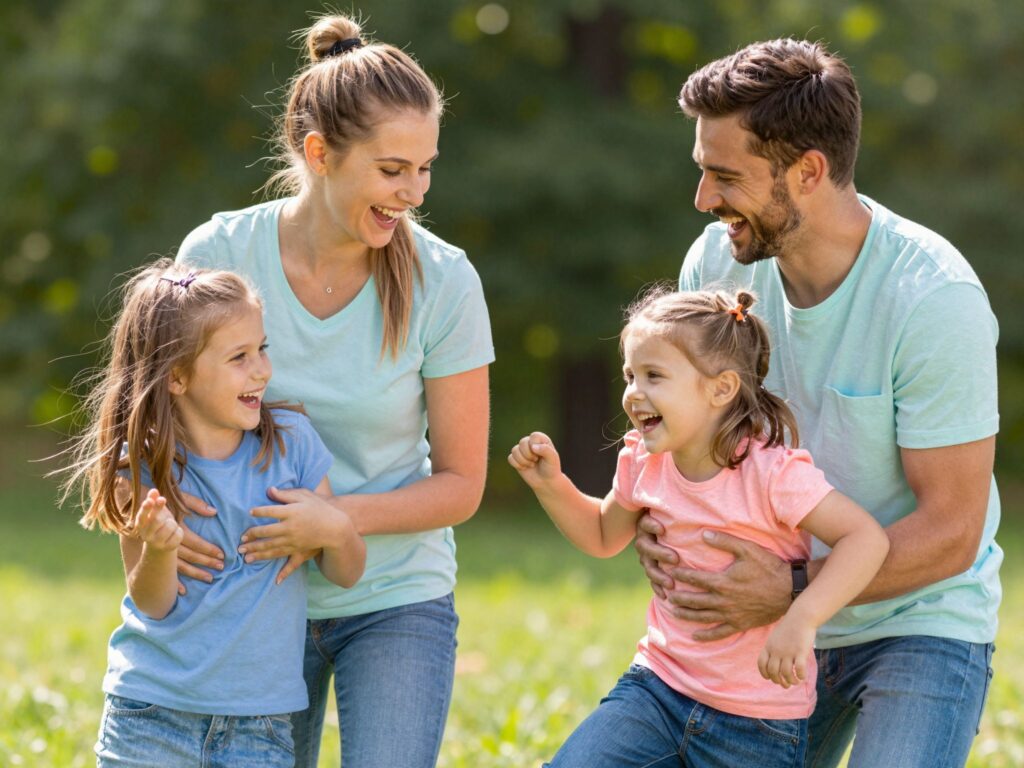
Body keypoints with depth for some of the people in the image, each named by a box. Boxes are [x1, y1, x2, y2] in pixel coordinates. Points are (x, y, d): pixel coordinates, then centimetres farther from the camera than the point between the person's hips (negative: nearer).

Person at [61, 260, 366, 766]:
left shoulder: (290, 440, -2)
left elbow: (346, 574, 3)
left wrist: (336, 531, -19)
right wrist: (159, 549, -26)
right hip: (153, 714, -1)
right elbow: (152, 606, -6)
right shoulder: (143, 466, -7)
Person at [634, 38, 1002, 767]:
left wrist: (791, 591, -29)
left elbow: (950, 532, -21)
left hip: (920, 621, -5)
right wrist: (655, 514, -15)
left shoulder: (936, 300, -23)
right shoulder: (718, 262, -6)